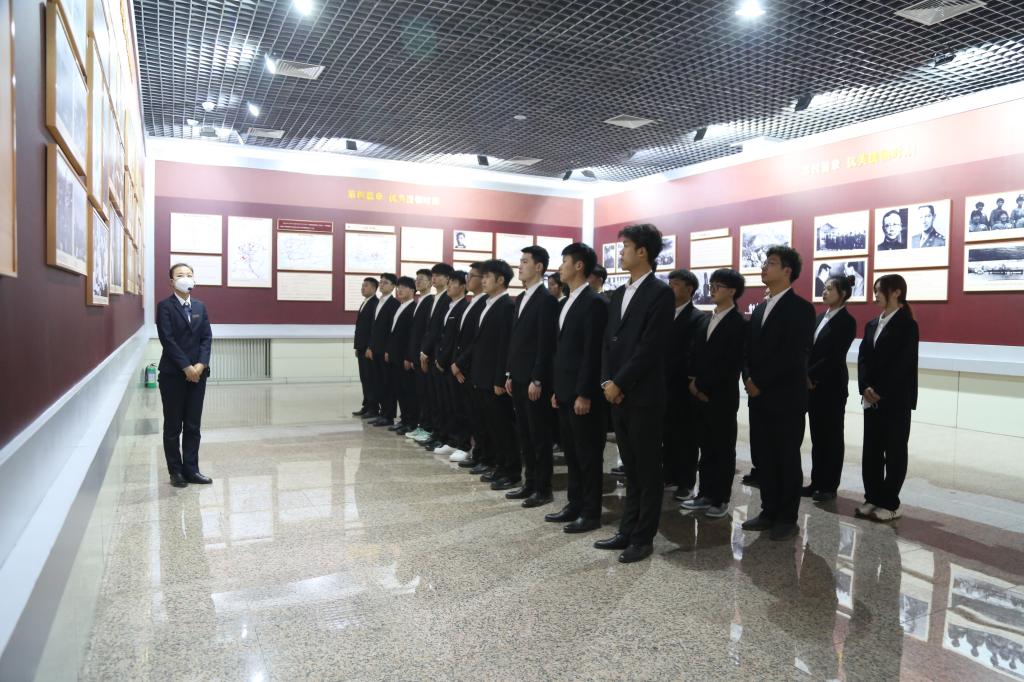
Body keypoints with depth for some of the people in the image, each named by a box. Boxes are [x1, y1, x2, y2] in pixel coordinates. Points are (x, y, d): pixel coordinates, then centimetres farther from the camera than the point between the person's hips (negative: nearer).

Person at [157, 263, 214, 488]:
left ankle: (191, 469, 13)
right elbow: (168, 340, -12)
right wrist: (186, 367, -16)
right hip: (173, 374, -4)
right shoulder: (165, 306, -3)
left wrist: (201, 364, -10)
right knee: (173, 426, 4)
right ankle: (176, 471, 13)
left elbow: (207, 337, 4)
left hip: (197, 373, 4)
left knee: (193, 425, 7)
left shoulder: (200, 307, 12)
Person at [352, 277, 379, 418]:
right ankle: (367, 406, 16)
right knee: (364, 378, 11)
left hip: (370, 348, -9)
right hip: (362, 347, 9)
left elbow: (375, 327, -18)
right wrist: (357, 346, 15)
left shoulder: (376, 304, -12)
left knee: (371, 378, -4)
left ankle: (374, 409, 2)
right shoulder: (364, 304, 17)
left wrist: (370, 347, -21)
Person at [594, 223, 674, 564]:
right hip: (617, 393, 8)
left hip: (644, 395, -8)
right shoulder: (618, 294, 15)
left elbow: (649, 347, -17)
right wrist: (607, 382, 0)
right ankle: (627, 531, 24)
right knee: (630, 469, 15)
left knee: (648, 470, 4)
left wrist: (620, 384, -14)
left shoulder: (660, 292, -10)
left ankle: (643, 538, 14)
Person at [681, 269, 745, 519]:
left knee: (723, 448, 4)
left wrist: (705, 387, -13)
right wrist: (693, 382, -1)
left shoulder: (739, 323, -8)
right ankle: (706, 494, 21)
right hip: (700, 394, 7)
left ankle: (721, 499, 13)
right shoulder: (705, 320, 15)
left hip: (722, 396, -7)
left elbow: (732, 364, -15)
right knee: (706, 446, 12)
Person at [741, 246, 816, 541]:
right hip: (758, 396, 7)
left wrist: (760, 382, -16)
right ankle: (770, 511, 23)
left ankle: (787, 518, 14)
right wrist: (748, 378, -3)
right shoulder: (760, 308, 15)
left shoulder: (801, 308, -8)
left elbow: (793, 355, -18)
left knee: (787, 459, 3)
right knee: (762, 457, 11)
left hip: (786, 397, -7)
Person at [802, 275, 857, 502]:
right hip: (813, 385, 7)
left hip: (832, 386, -7)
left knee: (832, 436, 2)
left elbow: (834, 356, -17)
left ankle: (830, 486, 10)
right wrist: (807, 377, -2)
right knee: (817, 436, 11)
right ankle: (817, 482, 19)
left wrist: (811, 375, -14)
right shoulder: (821, 317, 13)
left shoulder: (847, 321, -10)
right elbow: (811, 350, 11)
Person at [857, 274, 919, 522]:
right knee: (871, 449, 8)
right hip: (872, 399, 6)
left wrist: (880, 391, -15)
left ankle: (891, 503, 9)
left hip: (896, 399, -6)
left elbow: (903, 363, -15)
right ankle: (873, 497, 17)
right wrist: (866, 388, -8)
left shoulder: (907, 325, -7)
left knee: (894, 451, 2)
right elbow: (863, 357, 6)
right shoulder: (872, 325, 13)